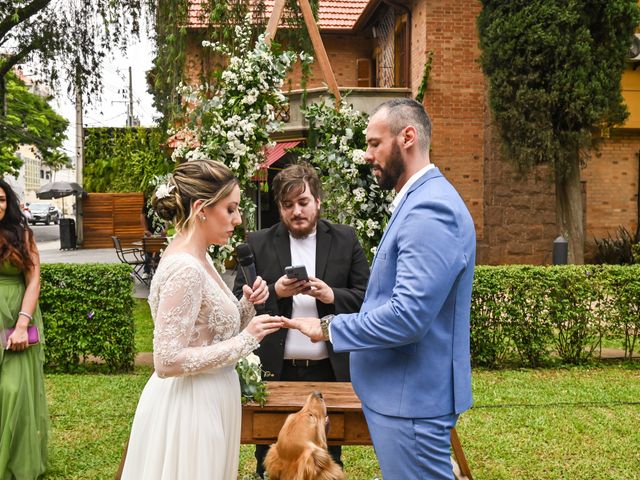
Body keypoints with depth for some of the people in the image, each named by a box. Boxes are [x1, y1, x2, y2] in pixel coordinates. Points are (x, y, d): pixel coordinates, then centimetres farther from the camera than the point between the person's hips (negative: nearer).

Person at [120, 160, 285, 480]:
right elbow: (168, 361, -26)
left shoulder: (198, 260, 6)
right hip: (189, 406, -9)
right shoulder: (184, 269, -23)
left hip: (206, 401, 9)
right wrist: (245, 340, -20)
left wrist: (247, 305, -3)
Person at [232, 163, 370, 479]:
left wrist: (331, 295, -16)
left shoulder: (346, 240, 4)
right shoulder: (258, 244, 3)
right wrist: (275, 291, -16)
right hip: (274, 370, 0)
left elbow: (367, 298, 1)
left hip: (328, 370, 0)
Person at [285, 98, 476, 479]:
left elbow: (408, 316, -28)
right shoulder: (420, 200, 12)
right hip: (402, 391, 10)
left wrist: (329, 328, -17)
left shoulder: (431, 209, -22)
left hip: (412, 399, -10)